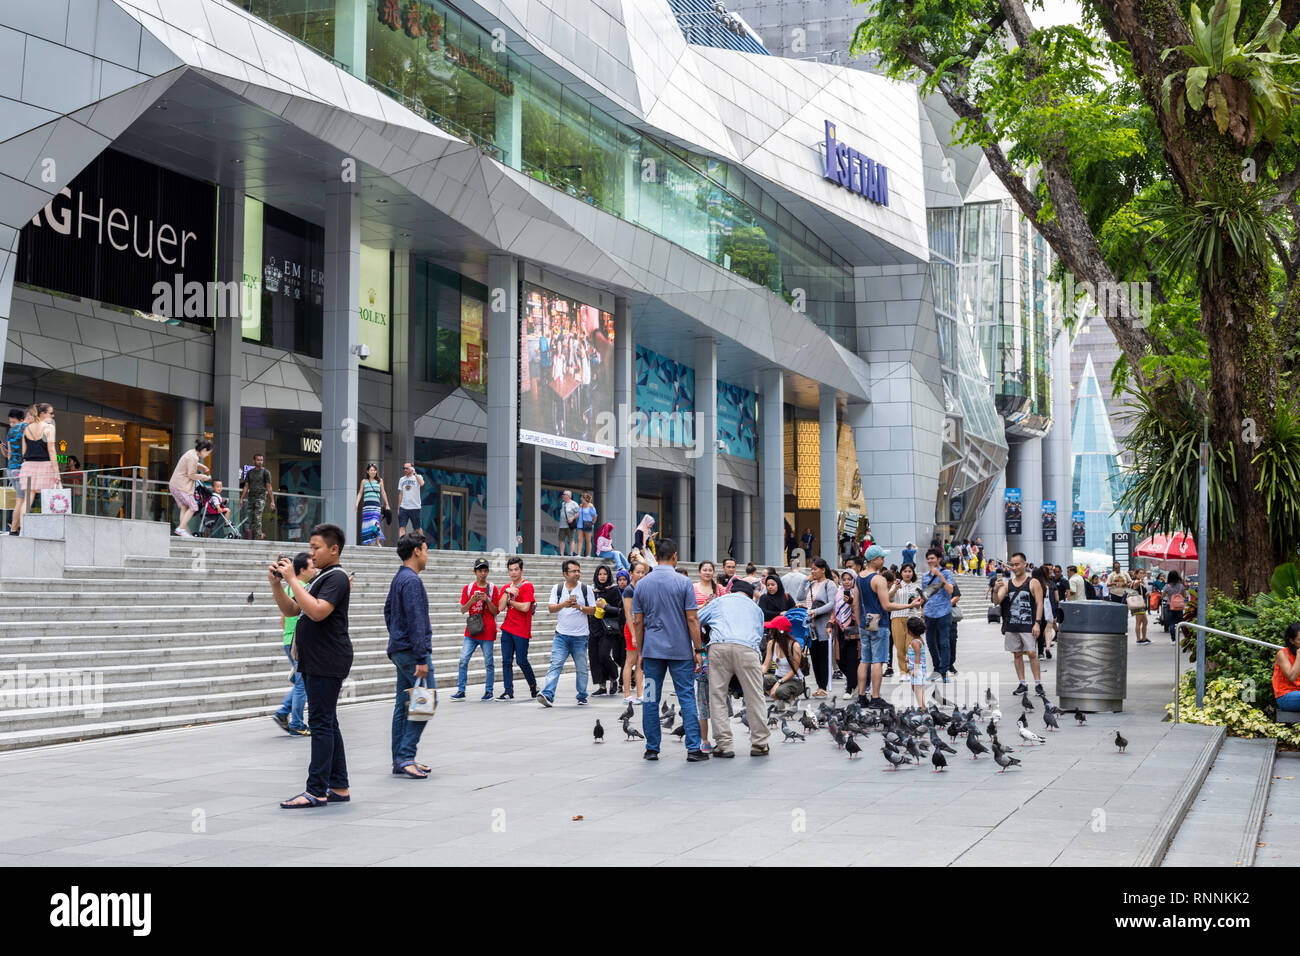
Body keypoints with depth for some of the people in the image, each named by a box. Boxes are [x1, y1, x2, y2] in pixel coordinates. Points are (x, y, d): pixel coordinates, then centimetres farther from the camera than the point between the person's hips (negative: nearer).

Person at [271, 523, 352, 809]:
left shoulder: (336, 578, -11)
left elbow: (317, 611, -26)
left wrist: (292, 579, -22)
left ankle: (316, 791, -10)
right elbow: (290, 610, 18)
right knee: (327, 724, 11)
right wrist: (276, 583, 3)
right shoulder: (318, 579, 19)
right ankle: (339, 787, 16)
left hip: (328, 663, -10)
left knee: (321, 723, -10)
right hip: (314, 662, 10)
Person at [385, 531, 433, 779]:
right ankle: (405, 757, -14)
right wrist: (421, 659, -21)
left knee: (403, 705, 10)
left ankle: (400, 761, 11)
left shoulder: (398, 579, 16)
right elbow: (416, 622, -20)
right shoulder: (411, 580, -15)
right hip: (411, 650, -10)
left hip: (399, 650, 10)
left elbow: (388, 612, 25)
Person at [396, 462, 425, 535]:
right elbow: (400, 494, 17)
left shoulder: (418, 477, 0)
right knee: (401, 527, -7)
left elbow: (422, 483, -25)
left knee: (417, 528, 4)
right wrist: (398, 508, 13)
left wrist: (414, 473, -22)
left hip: (415, 507, -4)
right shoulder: (402, 479, 14)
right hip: (403, 507, 4)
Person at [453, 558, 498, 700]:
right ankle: (460, 691, -2)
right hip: (471, 631, 2)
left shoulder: (492, 589, 3)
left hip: (487, 631, -2)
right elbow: (463, 610, 5)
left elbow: (495, 612, 2)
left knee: (489, 662, 3)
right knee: (463, 660, -6)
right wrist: (472, 600, -12)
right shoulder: (468, 588, 8)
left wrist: (487, 600, -15)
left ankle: (488, 691, 12)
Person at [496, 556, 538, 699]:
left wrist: (510, 601, -4)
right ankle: (508, 692, 1)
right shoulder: (506, 588, 13)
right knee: (506, 661, 0)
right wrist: (507, 592, -11)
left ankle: (533, 686, 19)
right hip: (507, 629, 5)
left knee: (522, 661, -3)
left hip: (522, 631, -5)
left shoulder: (527, 586, -5)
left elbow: (525, 607, -16)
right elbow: (501, 607, 0)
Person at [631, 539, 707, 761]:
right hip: (680, 650, -3)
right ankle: (693, 748, -2)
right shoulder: (683, 583, -6)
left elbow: (638, 622, 7)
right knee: (687, 698, 1)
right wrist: (697, 649, -1)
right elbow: (692, 619, -7)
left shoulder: (642, 584, 4)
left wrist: (641, 652, 14)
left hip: (652, 650, 3)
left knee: (651, 699, 7)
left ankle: (652, 748, 9)